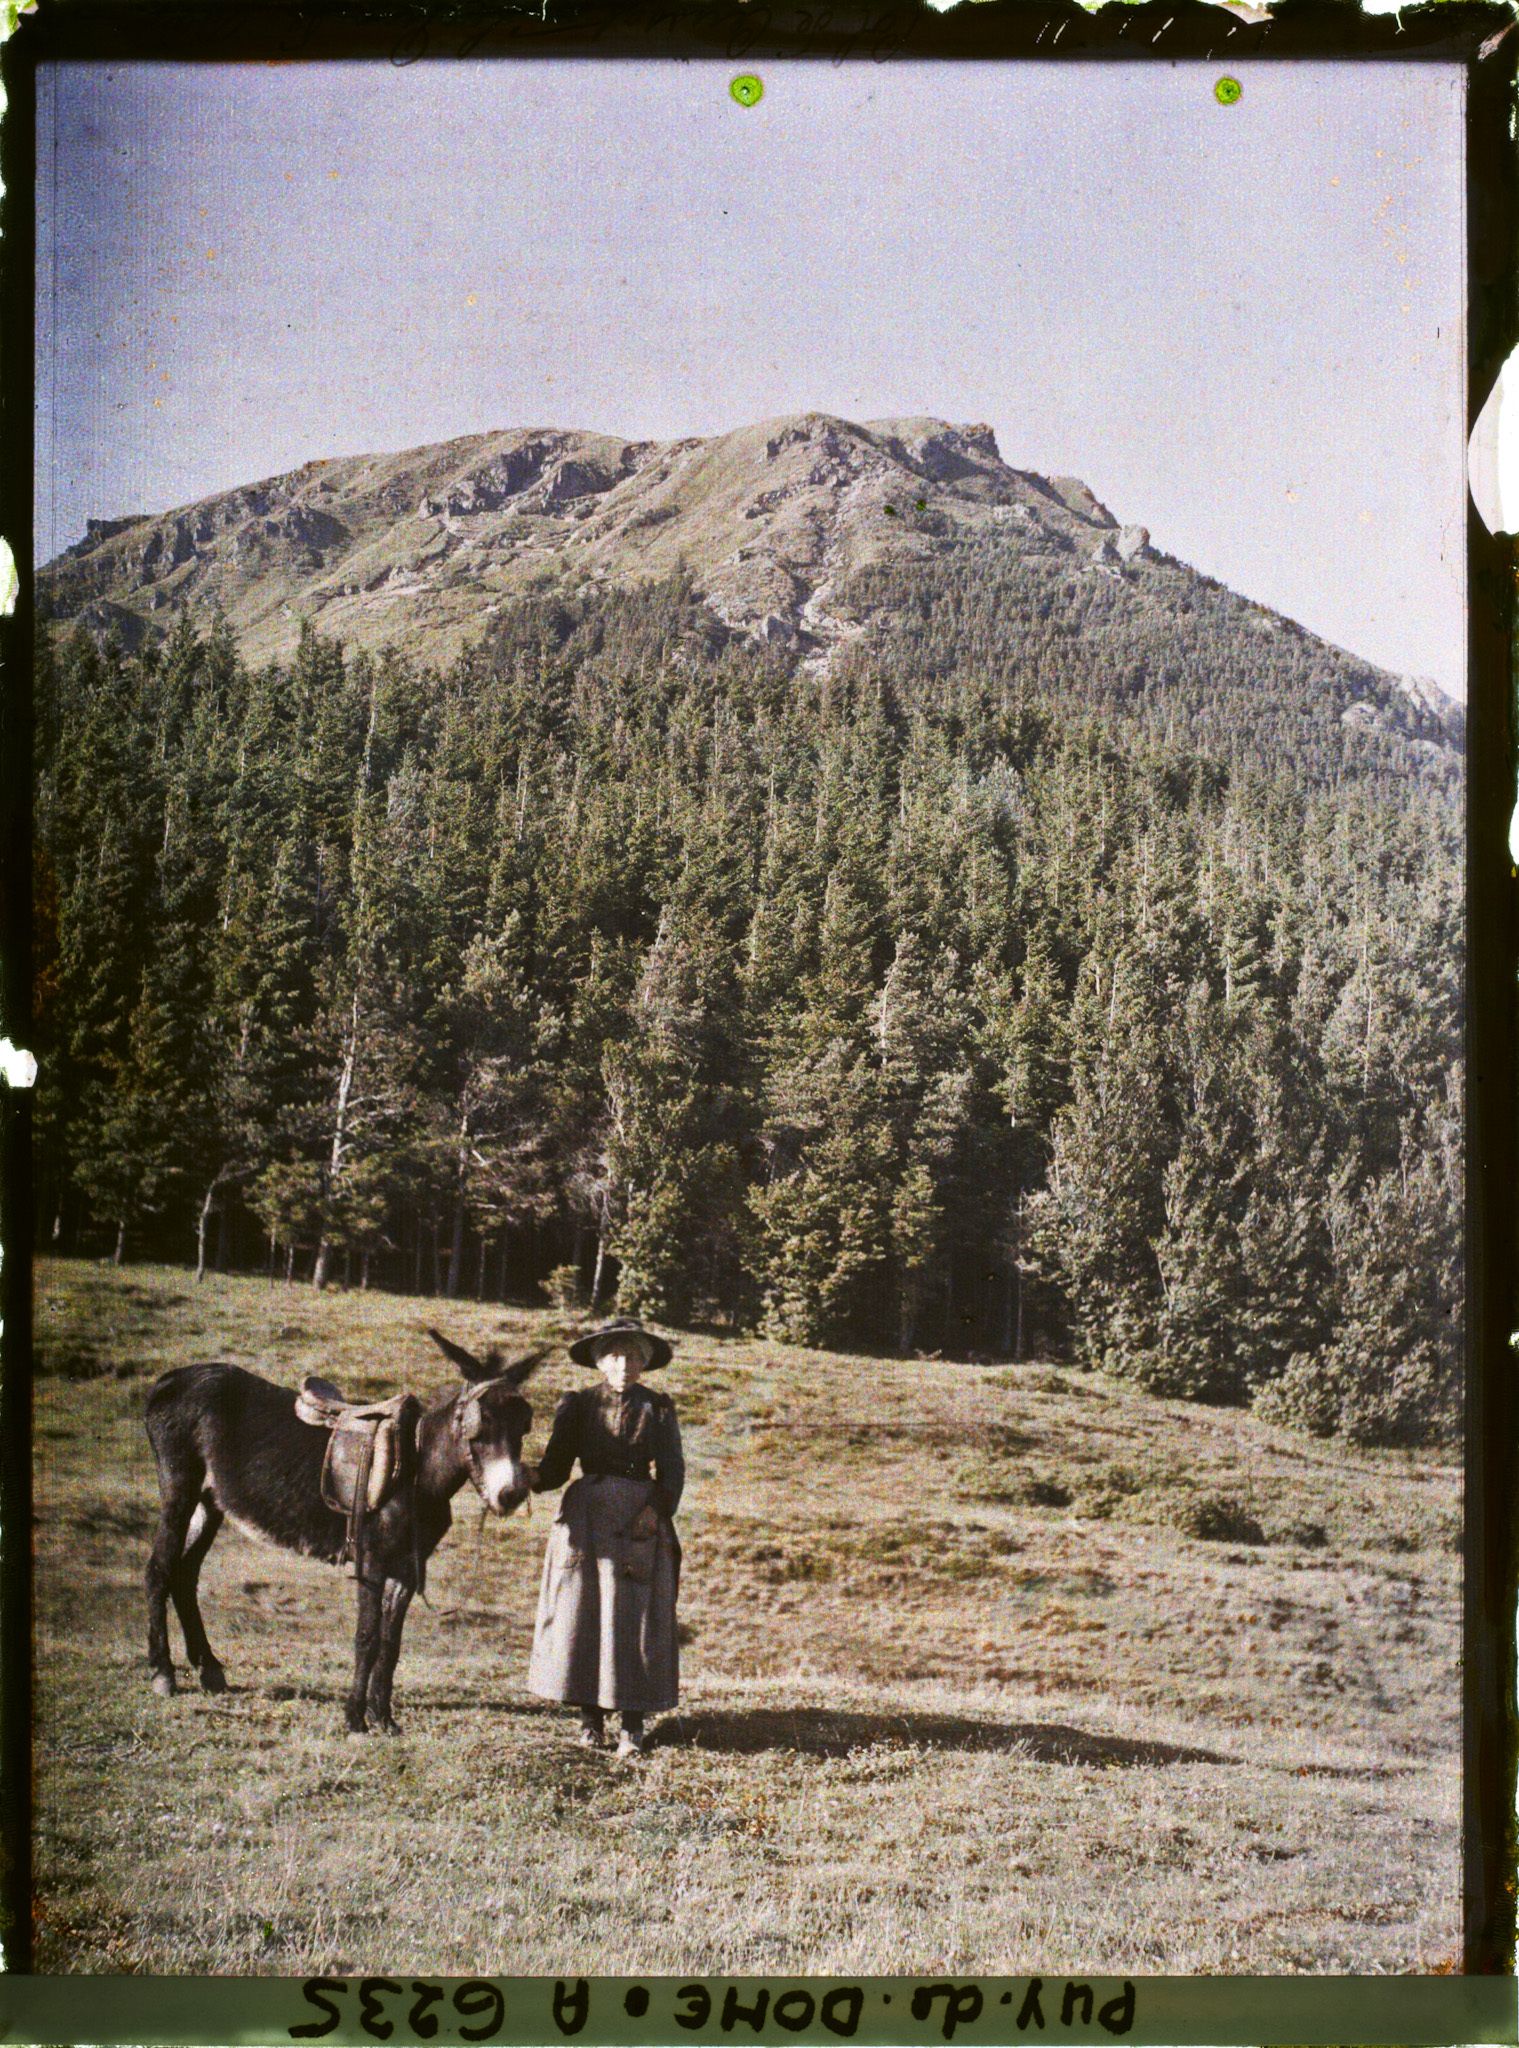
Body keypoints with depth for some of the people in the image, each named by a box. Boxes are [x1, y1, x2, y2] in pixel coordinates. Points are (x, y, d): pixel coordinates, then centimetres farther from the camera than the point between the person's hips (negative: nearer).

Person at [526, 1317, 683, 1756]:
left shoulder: (657, 1408, 6)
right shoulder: (577, 1405, 8)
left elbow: (672, 1471, 1)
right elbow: (555, 1467, 4)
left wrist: (655, 1508, -17)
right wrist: (532, 1477, -17)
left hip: (639, 1518, -1)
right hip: (584, 1518, 1)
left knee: (634, 1617, -3)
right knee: (579, 1614, 1)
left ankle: (633, 1724, 4)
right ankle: (591, 1719, 12)